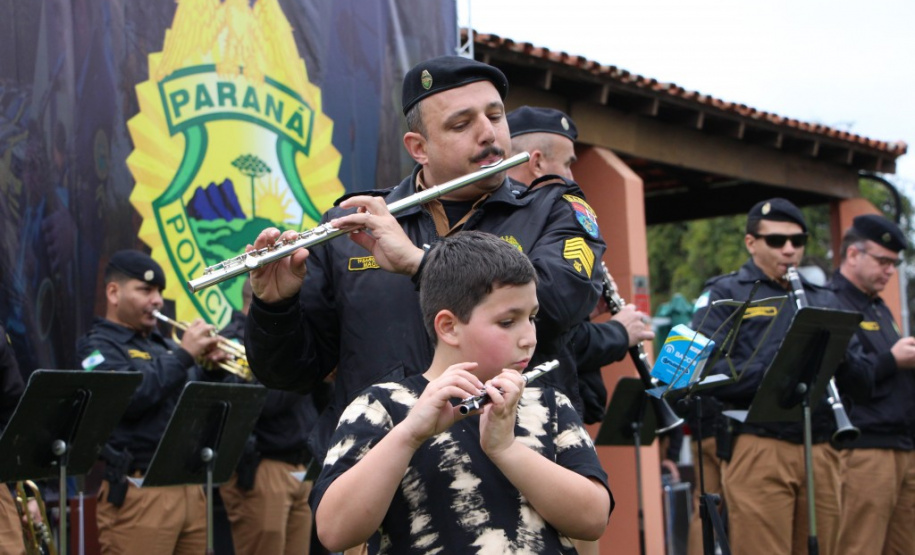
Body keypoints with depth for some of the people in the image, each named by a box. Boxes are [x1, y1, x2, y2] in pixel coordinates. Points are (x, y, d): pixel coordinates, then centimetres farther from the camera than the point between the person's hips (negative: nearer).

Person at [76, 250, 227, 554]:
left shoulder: (163, 344, 20)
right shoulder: (100, 347, -2)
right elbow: (128, 397, -21)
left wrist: (213, 368, -2)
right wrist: (183, 355, -17)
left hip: (190, 486, 7)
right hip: (137, 491, -7)